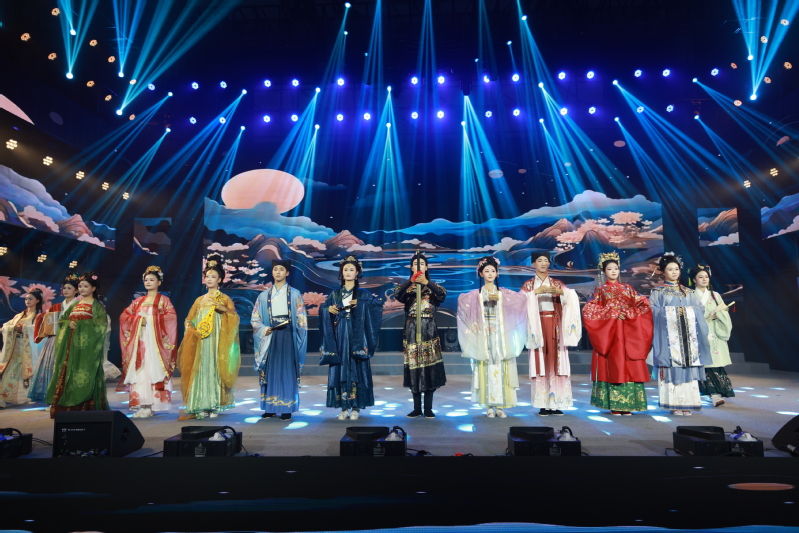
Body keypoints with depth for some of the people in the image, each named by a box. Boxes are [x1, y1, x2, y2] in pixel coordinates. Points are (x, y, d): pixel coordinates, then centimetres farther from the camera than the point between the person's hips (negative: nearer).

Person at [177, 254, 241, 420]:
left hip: (217, 341, -3)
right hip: (200, 341, 4)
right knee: (200, 369, -2)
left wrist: (220, 307, -21)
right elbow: (189, 319, 17)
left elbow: (233, 315, -8)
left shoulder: (224, 298, 6)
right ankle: (201, 407, 2)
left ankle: (214, 406, -2)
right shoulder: (200, 300, 17)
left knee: (214, 369, -7)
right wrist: (191, 326, -3)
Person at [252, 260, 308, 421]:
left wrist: (298, 339, -8)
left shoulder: (295, 294, 5)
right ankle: (270, 408, 11)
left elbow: (301, 319, 2)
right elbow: (255, 318, 10)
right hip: (270, 336, 3)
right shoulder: (264, 296, 11)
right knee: (270, 370, 3)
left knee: (287, 370, -3)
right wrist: (263, 329, -10)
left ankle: (287, 408, 3)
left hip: (287, 335, -2)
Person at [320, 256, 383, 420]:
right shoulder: (335, 294, 12)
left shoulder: (363, 294, 5)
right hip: (339, 338, 2)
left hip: (356, 338, -2)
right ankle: (344, 408, 7)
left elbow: (378, 303, -10)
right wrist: (329, 310, -13)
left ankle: (355, 408, 2)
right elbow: (323, 310, 8)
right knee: (340, 370, 0)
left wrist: (360, 303, -19)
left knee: (356, 369, -4)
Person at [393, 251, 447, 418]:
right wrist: (411, 281, -32)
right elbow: (397, 295, -15)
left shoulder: (432, 286, 7)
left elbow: (442, 294, -16)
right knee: (413, 367, 2)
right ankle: (416, 408, 12)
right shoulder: (407, 286, 7)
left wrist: (426, 282, -33)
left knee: (430, 367, -2)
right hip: (411, 331, 1)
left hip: (429, 331, 0)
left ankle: (428, 408, 7)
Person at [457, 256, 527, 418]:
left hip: (501, 336, 1)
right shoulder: (476, 294, 7)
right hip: (484, 336, -1)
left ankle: (500, 406, 4)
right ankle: (489, 406, 4)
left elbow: (522, 299, -5)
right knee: (486, 370, -3)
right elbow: (462, 300, -11)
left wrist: (499, 297, -15)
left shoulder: (504, 293, 10)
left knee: (501, 370, -2)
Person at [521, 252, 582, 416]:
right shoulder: (528, 285, 9)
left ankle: (555, 403, 4)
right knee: (540, 362, -4)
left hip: (555, 326, 1)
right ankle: (543, 405, 0)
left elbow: (572, 296, -5)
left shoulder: (557, 283, 13)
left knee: (556, 361, -3)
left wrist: (559, 291, -23)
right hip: (538, 325, -1)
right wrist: (537, 291, -22)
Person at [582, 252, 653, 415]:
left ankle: (627, 405, 5)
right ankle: (614, 406, 2)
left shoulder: (627, 288, 14)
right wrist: (606, 316, -8)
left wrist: (629, 314, -6)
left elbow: (643, 305, 8)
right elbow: (587, 311, -1)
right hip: (608, 332, -2)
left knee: (629, 365, -1)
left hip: (628, 332, 3)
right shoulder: (600, 290, 6)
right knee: (612, 366, -3)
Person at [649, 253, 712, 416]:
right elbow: (653, 311, -3)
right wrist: (670, 312, -11)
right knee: (671, 366, -8)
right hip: (668, 334, -3)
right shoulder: (657, 292, 7)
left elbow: (700, 308, 11)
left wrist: (688, 311, -6)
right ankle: (674, 404, -4)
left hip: (687, 334, 4)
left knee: (688, 366, -2)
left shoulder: (688, 292, 19)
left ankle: (686, 404, 2)